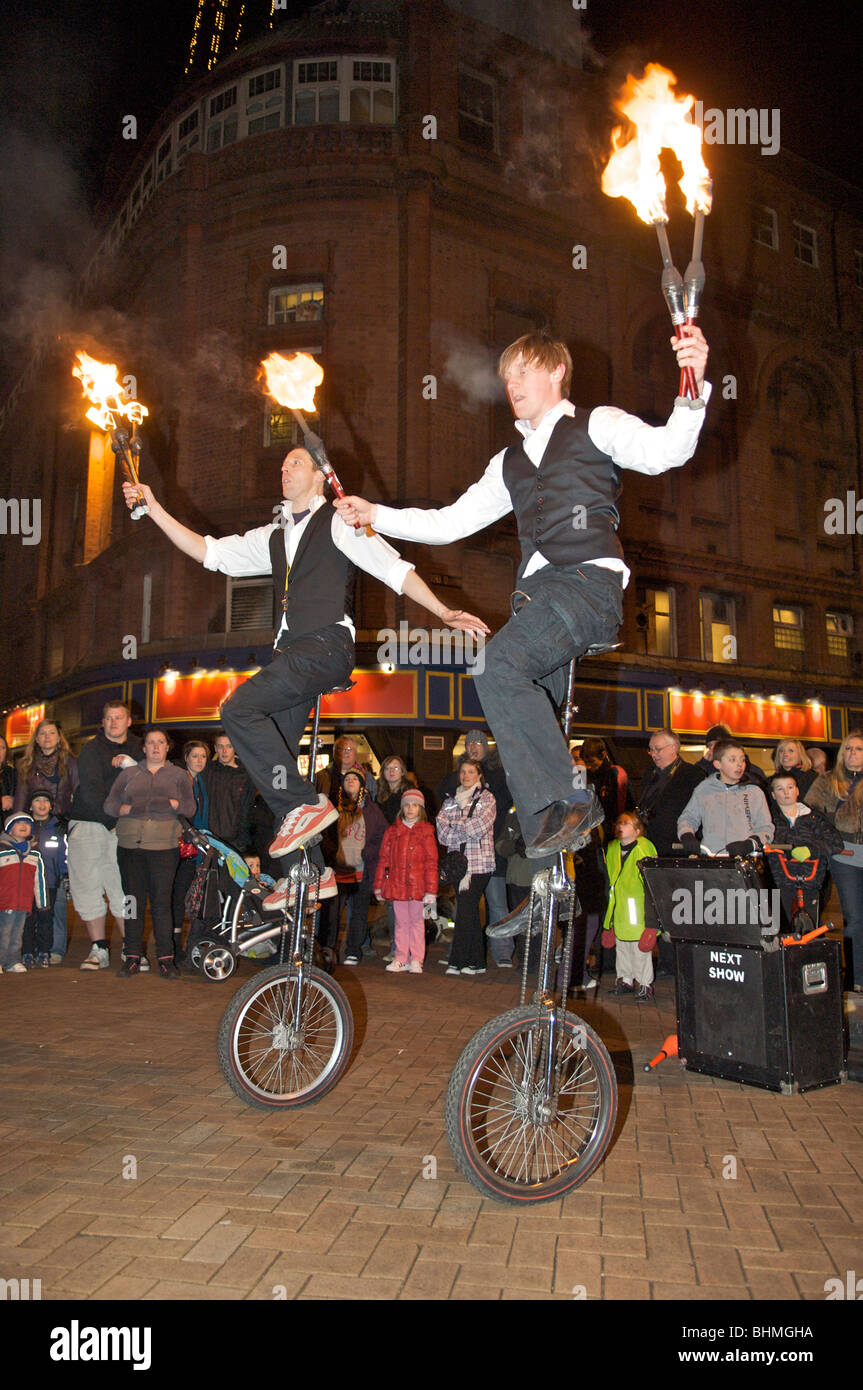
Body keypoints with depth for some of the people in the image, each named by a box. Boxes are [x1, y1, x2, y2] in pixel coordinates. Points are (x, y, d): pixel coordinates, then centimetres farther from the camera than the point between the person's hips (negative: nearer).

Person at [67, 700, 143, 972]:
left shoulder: (137, 748, 13)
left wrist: (129, 764, -13)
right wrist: (113, 816, -17)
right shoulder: (91, 749, 3)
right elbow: (91, 789, -9)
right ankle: (98, 950, 10)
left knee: (124, 888, -5)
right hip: (88, 824, -1)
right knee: (87, 888, 1)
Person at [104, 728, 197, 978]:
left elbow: (191, 807, 4)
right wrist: (128, 809, -8)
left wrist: (170, 803, -14)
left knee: (162, 902, -6)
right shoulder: (129, 774, 17)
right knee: (133, 901, 2)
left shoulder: (178, 775, 14)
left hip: (164, 846, -2)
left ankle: (165, 958, -1)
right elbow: (109, 804, 11)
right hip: (130, 845, 2)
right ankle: (133, 958, 8)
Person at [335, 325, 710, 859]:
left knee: (498, 664, -27)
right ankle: (546, 836, 0)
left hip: (590, 581, -7)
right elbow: (449, 523, 27)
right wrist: (375, 514, 20)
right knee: (521, 717, -4)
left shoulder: (596, 425, 10)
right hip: (537, 594, 7)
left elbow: (663, 451, -9)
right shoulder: (510, 462, 28)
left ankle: (567, 800, -21)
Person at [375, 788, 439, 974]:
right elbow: (383, 859, 12)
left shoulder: (425, 830, 2)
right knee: (401, 922, 8)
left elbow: (431, 862, -1)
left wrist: (431, 890, -6)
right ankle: (400, 959, 15)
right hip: (397, 884, 2)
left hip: (417, 885, -2)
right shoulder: (392, 830, 10)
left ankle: (416, 960, 10)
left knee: (417, 921, 2)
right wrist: (379, 886, 9)